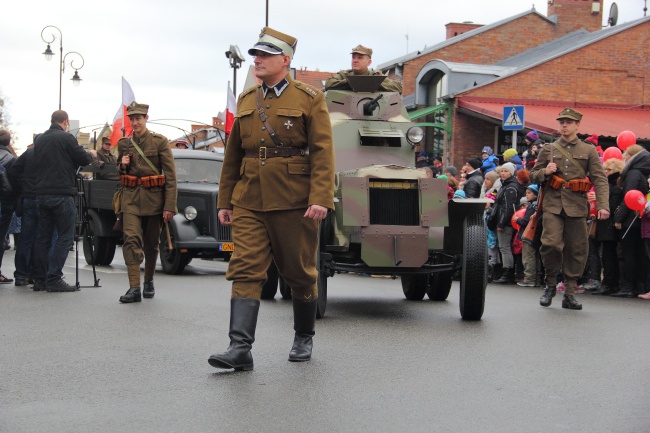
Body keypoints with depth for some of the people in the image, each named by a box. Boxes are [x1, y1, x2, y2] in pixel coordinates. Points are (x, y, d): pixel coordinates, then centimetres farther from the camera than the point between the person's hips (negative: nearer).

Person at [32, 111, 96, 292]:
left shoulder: (39, 140, 11)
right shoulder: (66, 138, -8)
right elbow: (83, 160, -4)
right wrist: (91, 154, 18)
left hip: (41, 193, 7)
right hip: (62, 194, -7)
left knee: (43, 237, 11)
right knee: (65, 236, -2)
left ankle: (39, 279, 12)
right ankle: (54, 279, -8)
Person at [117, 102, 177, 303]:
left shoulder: (160, 142, -1)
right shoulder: (124, 144, 10)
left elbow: (171, 176, -5)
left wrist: (169, 206, -13)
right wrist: (122, 166, -1)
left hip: (154, 198, -2)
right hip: (131, 198, 2)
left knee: (151, 244, 9)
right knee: (131, 238, -15)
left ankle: (149, 282, 30)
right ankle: (134, 288, -19)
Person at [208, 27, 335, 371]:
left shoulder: (309, 100, -2)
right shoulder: (246, 101, 13)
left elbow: (322, 153, -9)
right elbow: (232, 155, 17)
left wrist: (320, 199, -19)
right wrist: (225, 201, 14)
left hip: (293, 202, -4)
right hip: (248, 202, 4)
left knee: (300, 273, 8)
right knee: (245, 271, -8)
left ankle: (304, 338, 28)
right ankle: (240, 348, -13)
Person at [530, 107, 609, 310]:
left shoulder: (589, 151, 8)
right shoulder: (548, 149, 12)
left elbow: (600, 180, 1)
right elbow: (533, 177, 17)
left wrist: (603, 205, -13)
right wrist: (545, 172, -6)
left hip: (577, 205, 0)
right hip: (553, 204, 0)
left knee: (576, 250, 2)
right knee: (551, 244, -16)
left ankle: (569, 294, 13)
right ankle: (551, 285, 6)